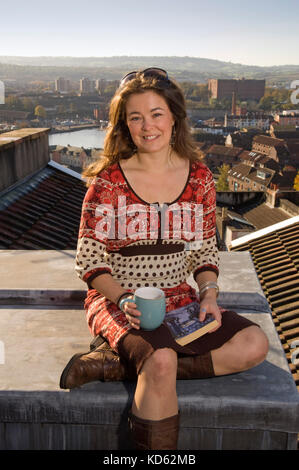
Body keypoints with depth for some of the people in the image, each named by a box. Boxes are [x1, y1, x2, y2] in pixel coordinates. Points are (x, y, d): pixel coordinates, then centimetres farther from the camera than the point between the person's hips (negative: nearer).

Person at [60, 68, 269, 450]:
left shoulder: (199, 178, 2)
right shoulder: (108, 181, -7)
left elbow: (205, 251, 9)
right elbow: (88, 260, -6)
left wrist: (208, 294, -9)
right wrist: (124, 300, -22)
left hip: (179, 299, 5)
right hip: (117, 301, -4)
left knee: (254, 344, -16)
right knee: (162, 361, -34)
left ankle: (119, 365, -15)